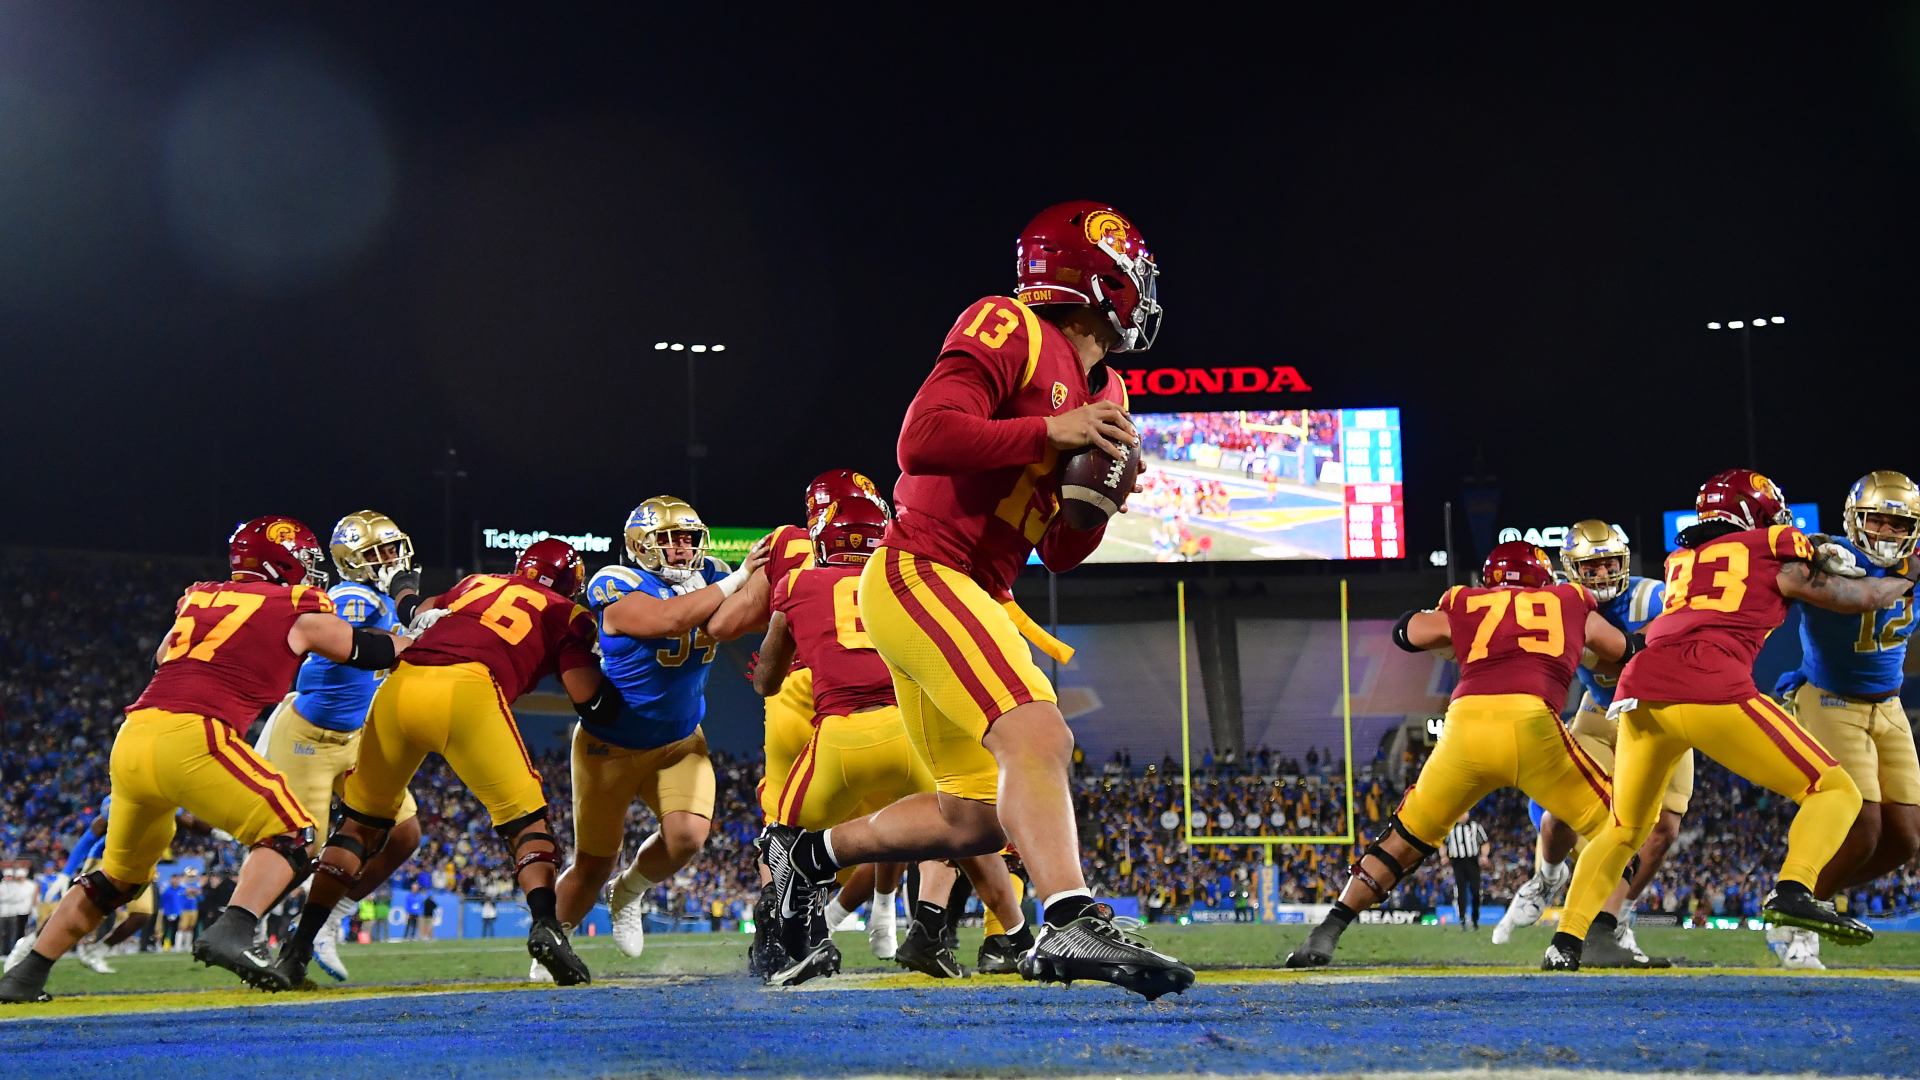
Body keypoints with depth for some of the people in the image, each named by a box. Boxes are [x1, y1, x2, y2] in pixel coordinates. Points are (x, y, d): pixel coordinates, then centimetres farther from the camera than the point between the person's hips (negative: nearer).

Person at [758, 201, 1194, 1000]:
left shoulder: (1097, 392, 17)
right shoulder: (1012, 333, -9)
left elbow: (1059, 554, 17)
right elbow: (925, 439, -24)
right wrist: (1051, 432, -22)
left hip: (974, 598, 10)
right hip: (919, 572, -10)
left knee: (976, 816, 12)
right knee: (1036, 733, -27)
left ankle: (808, 852, 29)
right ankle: (1070, 921, -39)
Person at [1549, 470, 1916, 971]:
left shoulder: (1682, 563, 29)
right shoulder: (1773, 554, 16)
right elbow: (1858, 599, 26)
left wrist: (1810, 558, 46)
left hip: (1641, 688, 5)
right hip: (1712, 690, -5)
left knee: (1626, 828, 25)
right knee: (1835, 792, 4)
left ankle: (1566, 942, 10)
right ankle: (1793, 890, -21)